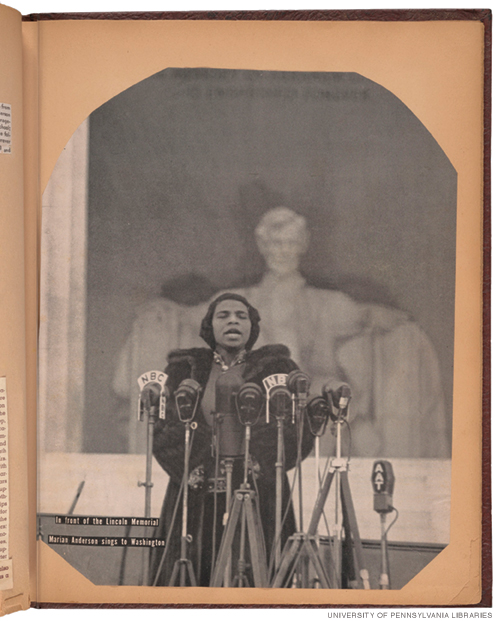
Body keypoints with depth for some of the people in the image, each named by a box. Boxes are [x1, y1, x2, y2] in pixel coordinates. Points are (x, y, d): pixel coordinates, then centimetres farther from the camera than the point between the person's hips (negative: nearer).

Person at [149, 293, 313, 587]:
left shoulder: (275, 367, 10)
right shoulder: (185, 369, 14)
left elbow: (301, 432, 0)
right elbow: (162, 430, 5)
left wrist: (257, 465, -12)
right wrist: (193, 466, -10)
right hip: (197, 504, 1)